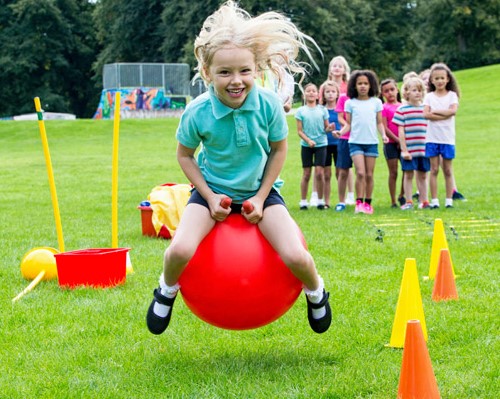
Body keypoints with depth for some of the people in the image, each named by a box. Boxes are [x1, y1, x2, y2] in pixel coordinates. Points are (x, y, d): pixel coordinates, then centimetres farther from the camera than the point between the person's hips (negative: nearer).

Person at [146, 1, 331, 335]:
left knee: (295, 256, -19)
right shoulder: (197, 113, -22)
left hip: (260, 190, 0)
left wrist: (261, 197, -9)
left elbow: (278, 150, -4)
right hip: (213, 190, 0)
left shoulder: (269, 104, -21)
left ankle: (316, 291, 18)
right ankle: (167, 291, 11)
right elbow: (185, 155, -3)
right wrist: (210, 197, -11)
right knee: (180, 250, -26)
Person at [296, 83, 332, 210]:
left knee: (319, 172, -5)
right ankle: (303, 201, 11)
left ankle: (320, 201, 5)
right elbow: (299, 131, -1)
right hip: (306, 145, 0)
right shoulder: (301, 111, 1)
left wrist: (329, 128, -17)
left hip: (321, 144, 0)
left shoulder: (322, 110, 4)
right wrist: (308, 140, -16)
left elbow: (326, 127, 6)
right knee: (306, 174, 3)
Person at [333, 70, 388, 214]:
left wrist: (383, 134, -6)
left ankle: (368, 203, 12)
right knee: (360, 173, -14)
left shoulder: (376, 102, 7)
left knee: (369, 174, 3)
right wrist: (341, 132, -12)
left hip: (372, 142, 2)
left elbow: (379, 122, 10)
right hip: (356, 142, -1)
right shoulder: (350, 103, 5)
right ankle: (359, 203, -8)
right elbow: (348, 123, 6)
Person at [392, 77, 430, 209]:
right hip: (409, 149, -3)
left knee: (423, 175, 9)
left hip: (424, 149, 3)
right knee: (408, 175, 3)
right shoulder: (402, 110, -3)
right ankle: (408, 202, 9)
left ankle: (424, 201, 16)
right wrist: (404, 150, -9)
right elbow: (401, 131, -4)